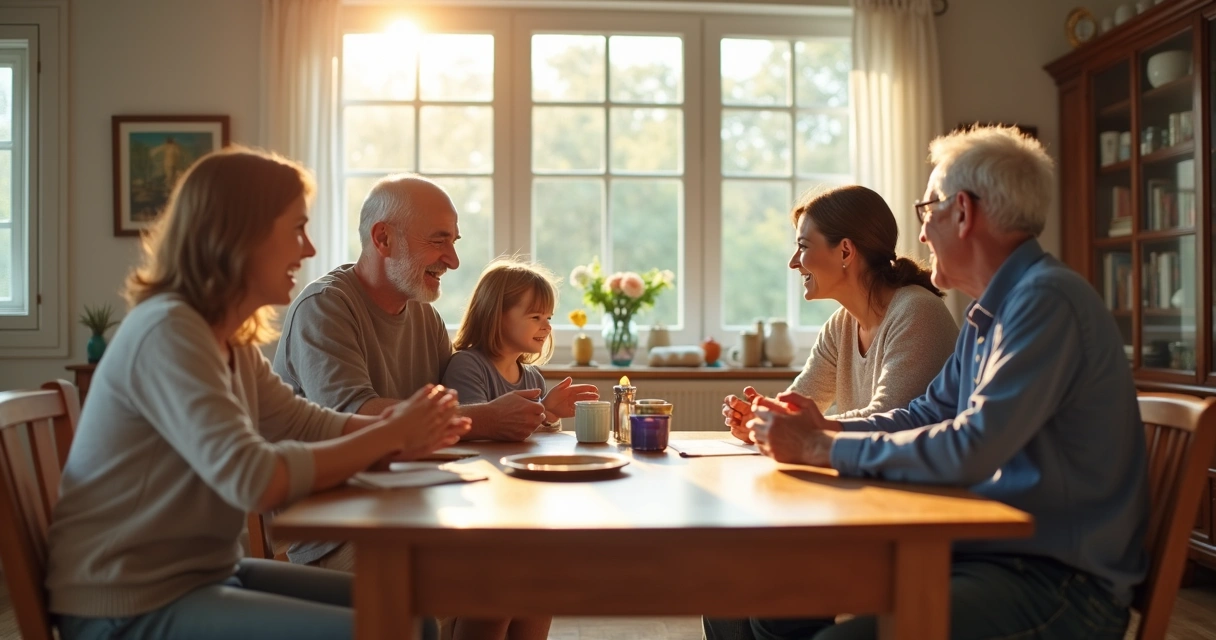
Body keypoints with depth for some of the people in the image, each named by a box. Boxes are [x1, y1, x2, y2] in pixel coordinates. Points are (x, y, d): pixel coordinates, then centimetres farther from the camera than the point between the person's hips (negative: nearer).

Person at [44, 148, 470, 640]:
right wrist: (389, 437, -22)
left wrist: (397, 429, -13)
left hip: (205, 575, 9)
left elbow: (305, 424, 4)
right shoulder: (169, 332, -23)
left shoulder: (234, 342, 7)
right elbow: (254, 478, -32)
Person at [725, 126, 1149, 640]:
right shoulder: (992, 311, 14)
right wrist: (826, 428, 4)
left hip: (1058, 577, -9)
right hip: (993, 547, 9)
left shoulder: (1048, 300, -18)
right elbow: (928, 413, 20)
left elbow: (970, 450, -26)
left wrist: (822, 448, -18)